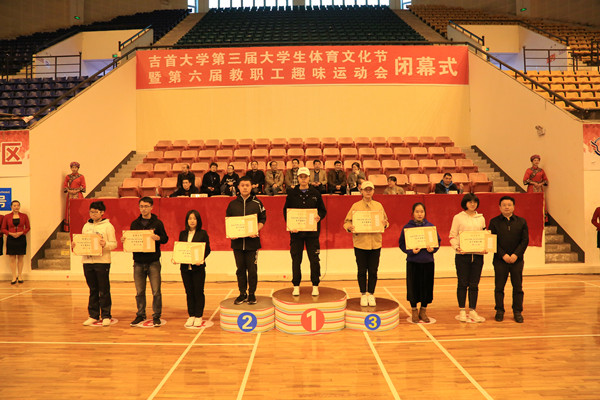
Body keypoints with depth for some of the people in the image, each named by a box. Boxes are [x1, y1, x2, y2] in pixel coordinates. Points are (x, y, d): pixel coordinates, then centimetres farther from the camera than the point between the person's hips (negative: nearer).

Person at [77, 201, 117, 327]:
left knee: (104, 291, 0)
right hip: (87, 261, 5)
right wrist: (75, 245, -1)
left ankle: (106, 316, 9)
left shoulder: (108, 226, -2)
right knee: (93, 290, 11)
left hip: (102, 261, -5)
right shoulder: (86, 226, 15)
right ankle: (93, 316, 20)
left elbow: (114, 244, -5)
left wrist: (105, 244, -24)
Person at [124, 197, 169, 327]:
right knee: (139, 291, 10)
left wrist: (158, 238, -23)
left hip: (153, 262, -3)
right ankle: (141, 315, 23)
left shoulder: (157, 223, 1)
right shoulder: (135, 223, 11)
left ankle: (156, 316, 11)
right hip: (138, 262, 3)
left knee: (156, 291, 0)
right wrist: (124, 240, -7)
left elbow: (165, 238, -3)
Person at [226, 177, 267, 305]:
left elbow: (263, 219, 2)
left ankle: (252, 294, 14)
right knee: (240, 269, 9)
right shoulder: (232, 204, 8)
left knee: (252, 269, 2)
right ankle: (242, 294, 19)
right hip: (237, 241, 2)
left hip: (252, 240, -2)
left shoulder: (257, 203, 2)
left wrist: (256, 231, -14)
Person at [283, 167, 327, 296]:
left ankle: (315, 286, 14)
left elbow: (323, 210, 9)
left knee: (314, 260, 3)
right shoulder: (291, 194, 5)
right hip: (296, 232, 0)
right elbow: (285, 211, 7)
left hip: (312, 232, 0)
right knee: (296, 260, 5)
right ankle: (296, 286, 16)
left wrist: (319, 217, -13)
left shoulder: (315, 193, 6)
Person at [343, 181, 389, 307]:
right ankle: (363, 295, 19)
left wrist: (385, 224, -9)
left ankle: (371, 294, 20)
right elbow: (346, 222, 2)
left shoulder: (378, 205, 8)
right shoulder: (356, 206, 2)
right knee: (362, 271, 5)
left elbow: (385, 221, 14)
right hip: (360, 243, -2)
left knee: (373, 271, 6)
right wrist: (349, 227, -19)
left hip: (375, 243, 2)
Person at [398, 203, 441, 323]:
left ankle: (423, 311, 24)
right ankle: (414, 311, 21)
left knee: (426, 285, 7)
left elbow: (438, 241, 9)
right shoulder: (407, 227, -2)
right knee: (413, 286, 4)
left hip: (428, 261, 2)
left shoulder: (431, 226, 4)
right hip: (413, 261, -2)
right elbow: (402, 243, -1)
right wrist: (411, 251, -16)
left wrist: (433, 249, -10)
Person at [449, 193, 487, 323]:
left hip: (478, 255, 3)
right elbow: (452, 236, -1)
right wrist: (457, 247, -17)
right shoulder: (458, 217, 1)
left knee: (474, 285, 6)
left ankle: (472, 311, 13)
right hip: (462, 254, -3)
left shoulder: (481, 218, 13)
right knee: (462, 284, 2)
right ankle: (462, 311, 11)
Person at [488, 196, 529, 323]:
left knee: (518, 287, 6)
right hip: (500, 260, -1)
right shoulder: (494, 222, 1)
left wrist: (516, 254, -11)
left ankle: (517, 312, 16)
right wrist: (503, 255, -13)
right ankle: (499, 311, 14)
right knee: (499, 287, 3)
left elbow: (525, 240, 1)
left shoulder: (522, 222, 6)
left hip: (517, 260, 1)